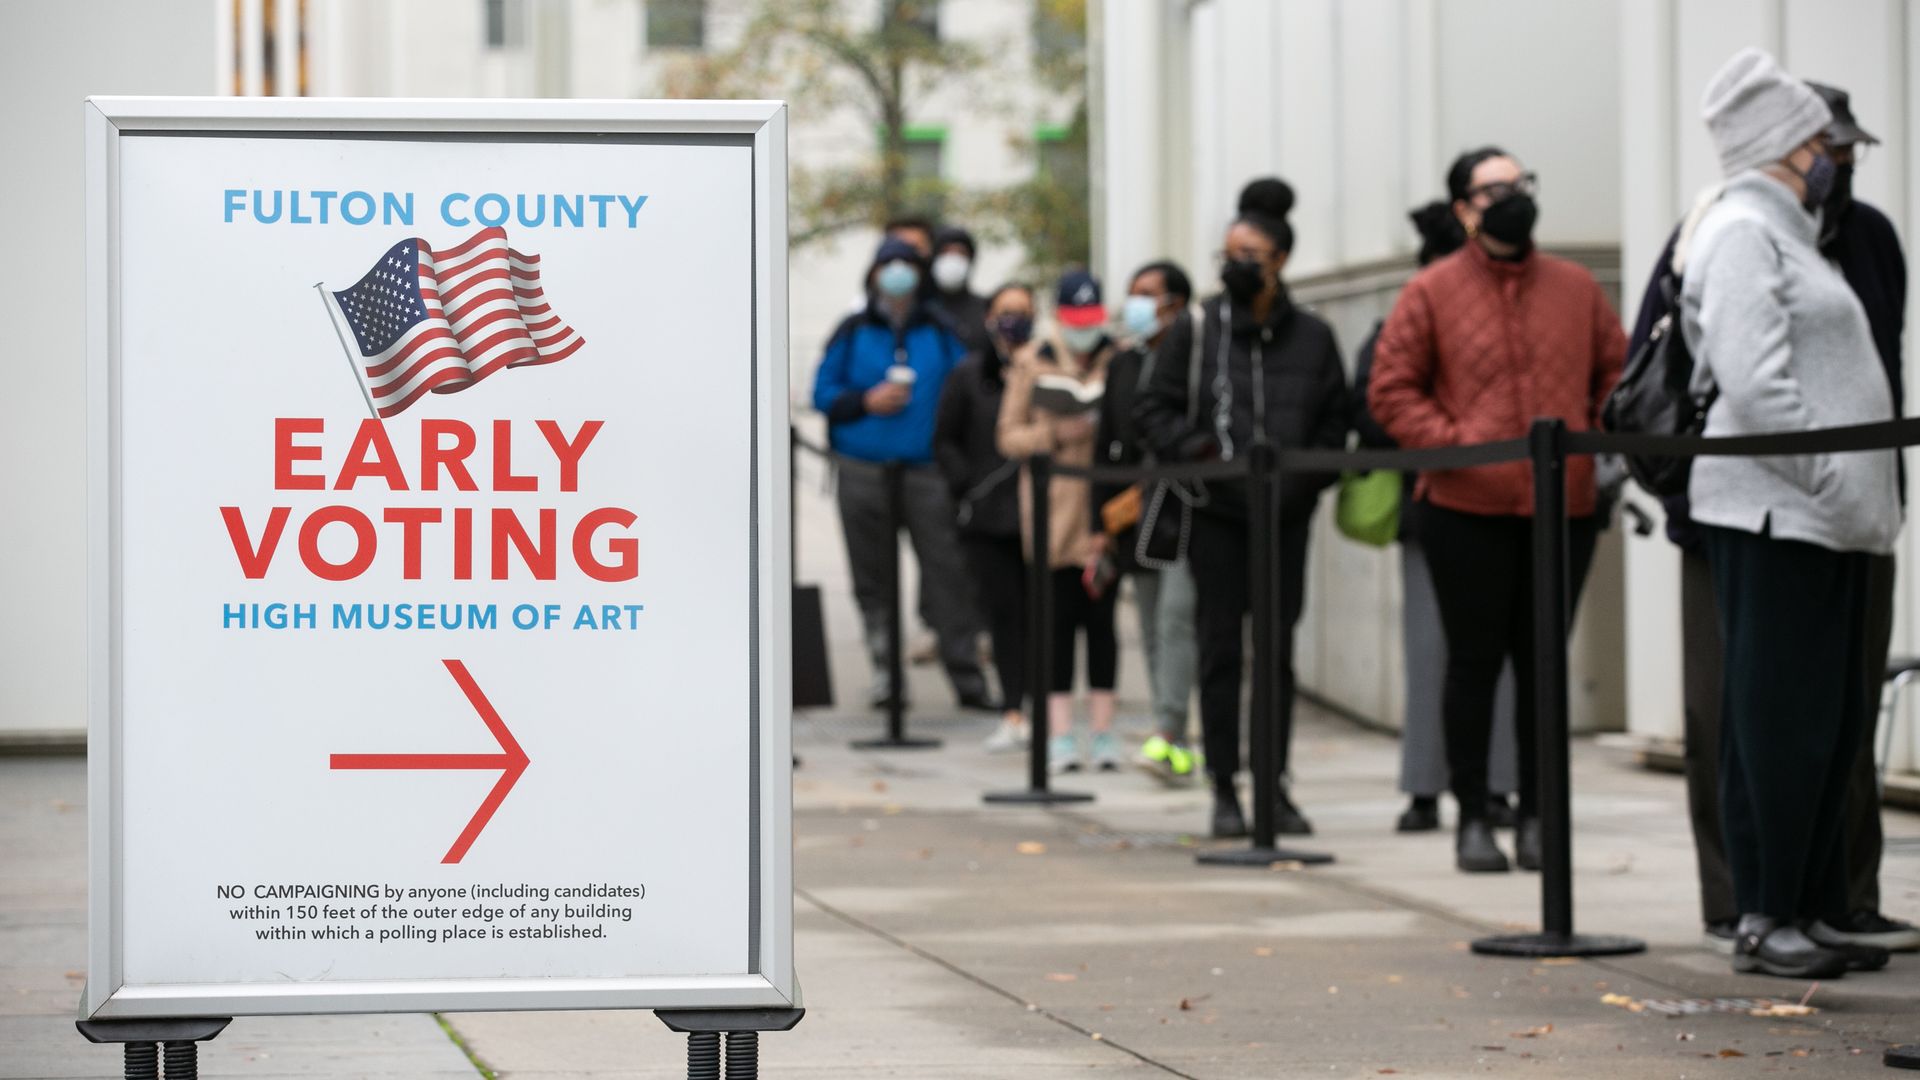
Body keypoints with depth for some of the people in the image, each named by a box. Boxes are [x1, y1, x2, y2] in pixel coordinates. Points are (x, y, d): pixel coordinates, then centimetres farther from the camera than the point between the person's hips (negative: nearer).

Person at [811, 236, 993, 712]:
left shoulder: (940, 333, 9)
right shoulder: (852, 333, 8)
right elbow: (823, 392, 7)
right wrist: (867, 402, -10)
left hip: (927, 472, -1)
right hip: (864, 476, 1)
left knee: (948, 574, -7)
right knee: (874, 580, 5)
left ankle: (967, 676, -6)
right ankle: (886, 673, 14)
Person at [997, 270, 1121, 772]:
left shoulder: (1116, 361, 8)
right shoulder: (1033, 363, 6)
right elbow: (1009, 436, 5)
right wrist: (1053, 434, -12)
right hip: (1053, 505, -1)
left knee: (1101, 616, 2)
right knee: (1059, 617, -2)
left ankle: (1103, 730, 6)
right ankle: (1060, 733, 0)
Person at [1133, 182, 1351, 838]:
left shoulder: (1312, 338, 7)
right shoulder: (1194, 330, 3)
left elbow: (1334, 423, 11)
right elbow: (1153, 409, 5)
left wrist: (1302, 480, -3)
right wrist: (1198, 452, -10)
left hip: (1284, 514, 1)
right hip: (1215, 513, -1)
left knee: (1278, 653, 3)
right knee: (1220, 650, 0)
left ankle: (1276, 786, 11)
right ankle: (1224, 789, 6)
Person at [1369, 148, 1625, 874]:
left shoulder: (1576, 289, 10)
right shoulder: (1432, 293, 1)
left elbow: (1617, 372, 16)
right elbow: (1390, 390, -1)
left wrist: (1600, 438, 0)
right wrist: (1450, 442, -12)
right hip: (1467, 510, -3)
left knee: (1542, 663, 7)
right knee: (1474, 662, 3)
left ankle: (1535, 816, 16)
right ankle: (1472, 819, 11)